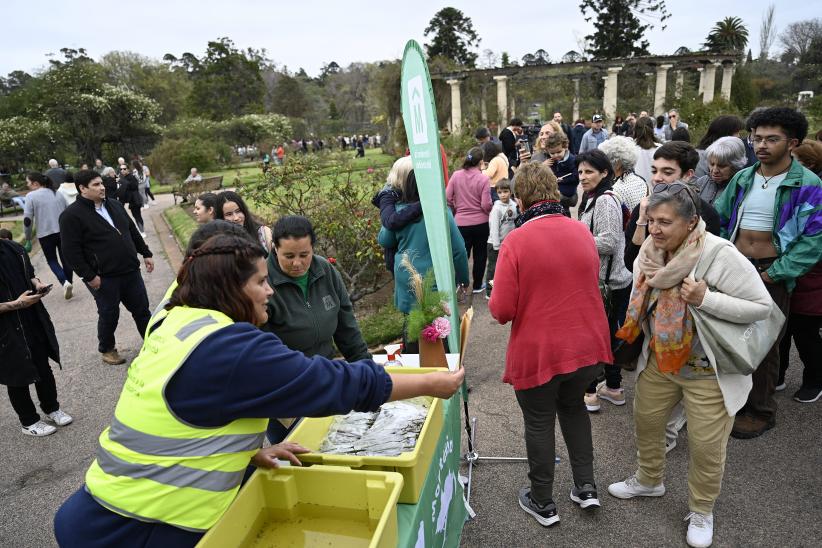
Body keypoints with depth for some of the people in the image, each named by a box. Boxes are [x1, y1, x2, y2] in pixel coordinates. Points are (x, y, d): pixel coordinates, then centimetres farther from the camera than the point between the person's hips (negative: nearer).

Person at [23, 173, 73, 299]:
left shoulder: (31, 196, -7)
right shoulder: (58, 193, 9)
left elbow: (27, 219, -10)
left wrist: (28, 238, 1)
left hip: (45, 234, -4)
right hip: (64, 232, 4)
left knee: (52, 260, 10)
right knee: (65, 259, 13)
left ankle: (65, 282, -11)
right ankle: (69, 285, 17)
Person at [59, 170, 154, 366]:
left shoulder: (114, 205, 10)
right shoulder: (72, 215, -12)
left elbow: (133, 231, 18)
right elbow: (71, 251, -15)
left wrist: (146, 253, 16)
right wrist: (89, 276, -17)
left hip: (131, 271, 6)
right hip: (104, 277, -6)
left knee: (142, 309, 13)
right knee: (109, 315, 8)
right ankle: (107, 349, 31)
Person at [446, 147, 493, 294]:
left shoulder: (456, 175, -5)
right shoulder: (483, 179, -13)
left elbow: (447, 198, -3)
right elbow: (486, 205, -15)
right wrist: (492, 207, 7)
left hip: (461, 223, 2)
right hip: (480, 223, -1)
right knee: (480, 254, 15)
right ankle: (477, 285, 25)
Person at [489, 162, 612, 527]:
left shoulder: (516, 241, -18)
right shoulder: (583, 232, -1)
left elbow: (501, 311, -17)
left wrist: (496, 295, 3)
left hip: (538, 351, -5)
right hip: (587, 345, 5)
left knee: (539, 423, 14)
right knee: (572, 406, 28)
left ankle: (542, 503, 31)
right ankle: (586, 487, 33)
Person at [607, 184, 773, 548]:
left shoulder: (719, 254, -26)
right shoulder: (649, 250, -7)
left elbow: (762, 306, -23)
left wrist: (705, 298, -30)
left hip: (707, 370, -5)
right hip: (659, 360, 6)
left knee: (705, 446, 8)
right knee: (645, 421, 20)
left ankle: (701, 511, 35)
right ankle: (649, 480, 48)